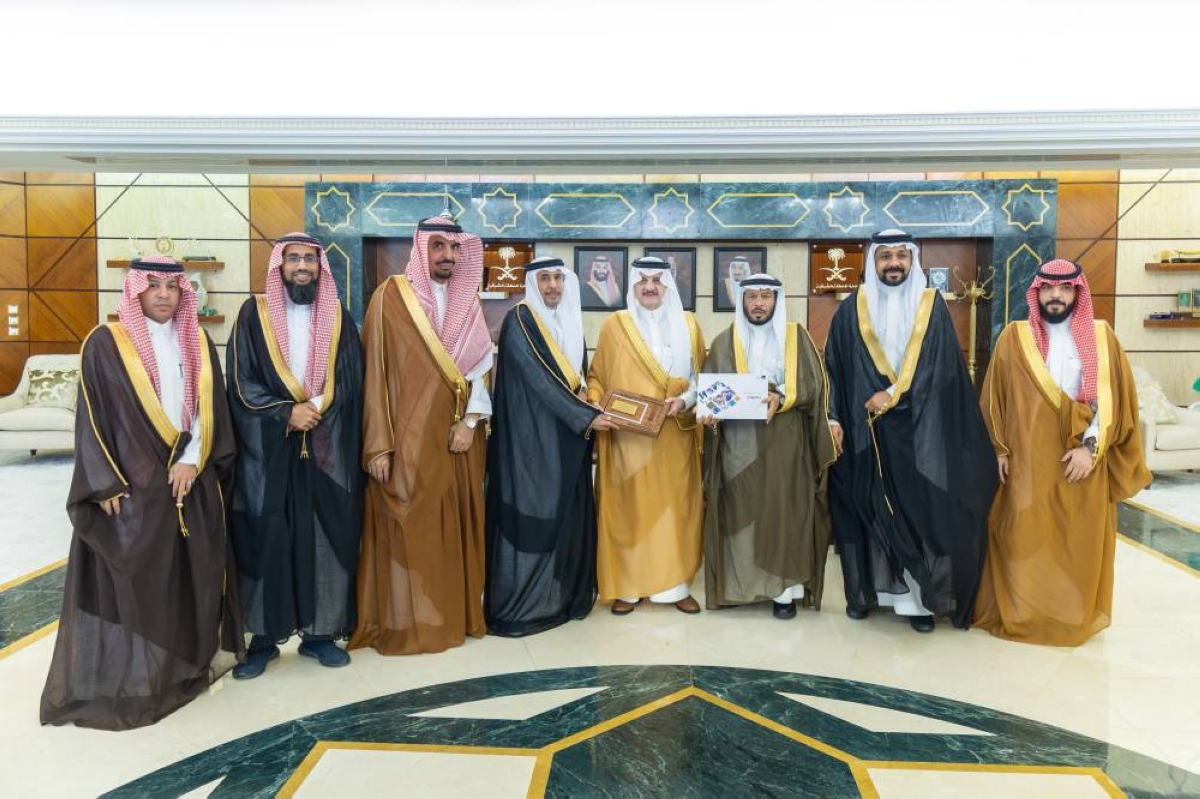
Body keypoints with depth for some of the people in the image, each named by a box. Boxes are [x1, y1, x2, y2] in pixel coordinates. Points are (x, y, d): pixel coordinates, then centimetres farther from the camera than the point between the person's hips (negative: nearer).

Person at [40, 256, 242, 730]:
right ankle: (126, 680, 9)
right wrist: (107, 483, -11)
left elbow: (213, 407, 6)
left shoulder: (198, 343, 10)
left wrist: (192, 460, -7)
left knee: (191, 575, 8)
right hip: (131, 484, -4)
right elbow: (91, 418, -5)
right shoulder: (106, 343, -2)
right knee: (130, 580, -1)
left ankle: (188, 665, 22)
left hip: (192, 482, 4)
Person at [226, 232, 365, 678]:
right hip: (267, 448, -1)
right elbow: (241, 382, -2)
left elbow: (350, 383, 4)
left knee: (326, 539, 4)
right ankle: (263, 638, 12)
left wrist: (314, 410, -12)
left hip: (328, 448, 2)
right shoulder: (254, 314, 3)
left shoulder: (338, 317, 8)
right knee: (265, 539, 1)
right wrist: (286, 412, -13)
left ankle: (319, 632, 16)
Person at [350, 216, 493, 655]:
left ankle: (456, 615, 23)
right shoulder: (391, 296, -4)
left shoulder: (468, 302, 10)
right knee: (408, 530, 0)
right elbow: (374, 372, -7)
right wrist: (377, 445, -12)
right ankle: (404, 624, 12)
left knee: (456, 527, 10)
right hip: (408, 438, -4)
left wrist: (470, 422, -6)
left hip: (458, 436, 5)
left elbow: (481, 367, 9)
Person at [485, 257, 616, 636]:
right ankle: (516, 604, 3)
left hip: (567, 436, 7)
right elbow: (539, 378, -17)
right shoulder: (519, 320, -10)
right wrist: (586, 416, -17)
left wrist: (584, 395, -4)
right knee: (531, 513, -6)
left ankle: (562, 595, 19)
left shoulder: (569, 321, 13)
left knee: (566, 512, 9)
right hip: (532, 434, -7)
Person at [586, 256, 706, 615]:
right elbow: (596, 375, 6)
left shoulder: (687, 324, 9)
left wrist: (685, 401, -10)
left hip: (674, 435, 2)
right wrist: (596, 407, -12)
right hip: (626, 436, -2)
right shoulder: (614, 324, 4)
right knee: (628, 507, 1)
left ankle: (675, 583, 15)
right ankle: (627, 586, 11)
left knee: (675, 505, 5)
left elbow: (702, 376, 9)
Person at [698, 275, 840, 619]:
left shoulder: (796, 337, 6)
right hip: (738, 443, 1)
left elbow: (812, 384, -2)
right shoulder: (725, 341, 8)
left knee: (783, 510, -1)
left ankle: (784, 589, 6)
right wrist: (707, 412, -16)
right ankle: (739, 584, 11)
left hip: (784, 442, -1)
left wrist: (781, 398, -20)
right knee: (739, 510, 2)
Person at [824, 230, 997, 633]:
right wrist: (836, 420, -5)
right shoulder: (852, 310, 6)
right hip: (866, 427, 1)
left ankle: (918, 598, 6)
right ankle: (866, 589, 15)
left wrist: (894, 395, -15)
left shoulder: (931, 305, 4)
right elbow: (835, 369, 4)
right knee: (869, 508, 5)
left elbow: (941, 365, -4)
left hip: (918, 429, 0)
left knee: (919, 509, -2)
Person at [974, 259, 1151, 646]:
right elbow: (994, 397, 4)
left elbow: (1113, 398, -1)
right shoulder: (1014, 337, 3)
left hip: (1083, 459, 1)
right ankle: (1024, 612, 16)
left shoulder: (1102, 338, 3)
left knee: (1079, 541, 7)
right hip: (1027, 459, 0)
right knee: (1025, 539, 3)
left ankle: (1076, 615, 23)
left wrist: (1091, 446, -10)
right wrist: (999, 448, -1)